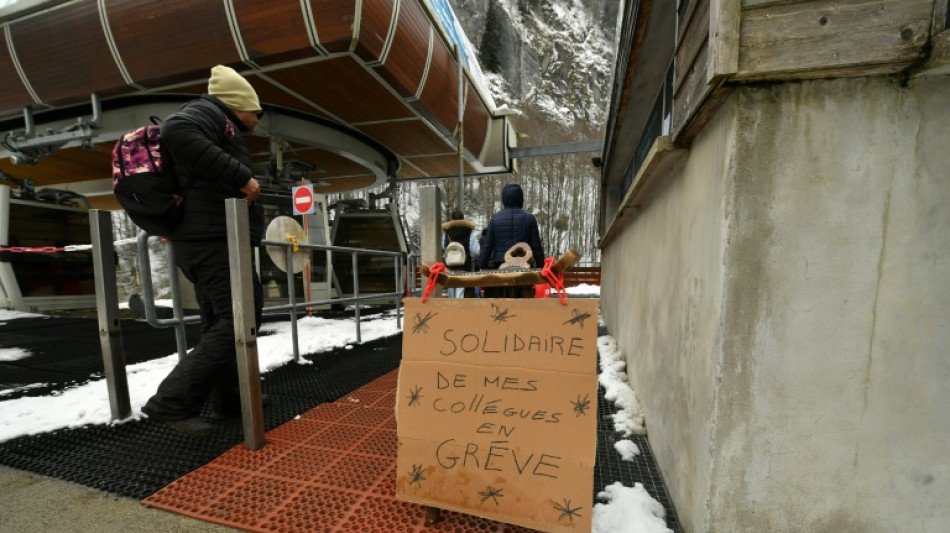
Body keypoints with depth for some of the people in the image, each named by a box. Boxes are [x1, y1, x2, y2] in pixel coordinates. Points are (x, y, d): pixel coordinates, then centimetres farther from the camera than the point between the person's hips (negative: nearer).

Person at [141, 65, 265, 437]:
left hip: (203, 241, 11)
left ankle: (228, 399, 26)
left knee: (220, 321, 15)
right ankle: (172, 403, -5)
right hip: (216, 241, -11)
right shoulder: (208, 111, -4)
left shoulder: (214, 122, 25)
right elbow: (176, 132, -26)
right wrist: (240, 176, -25)